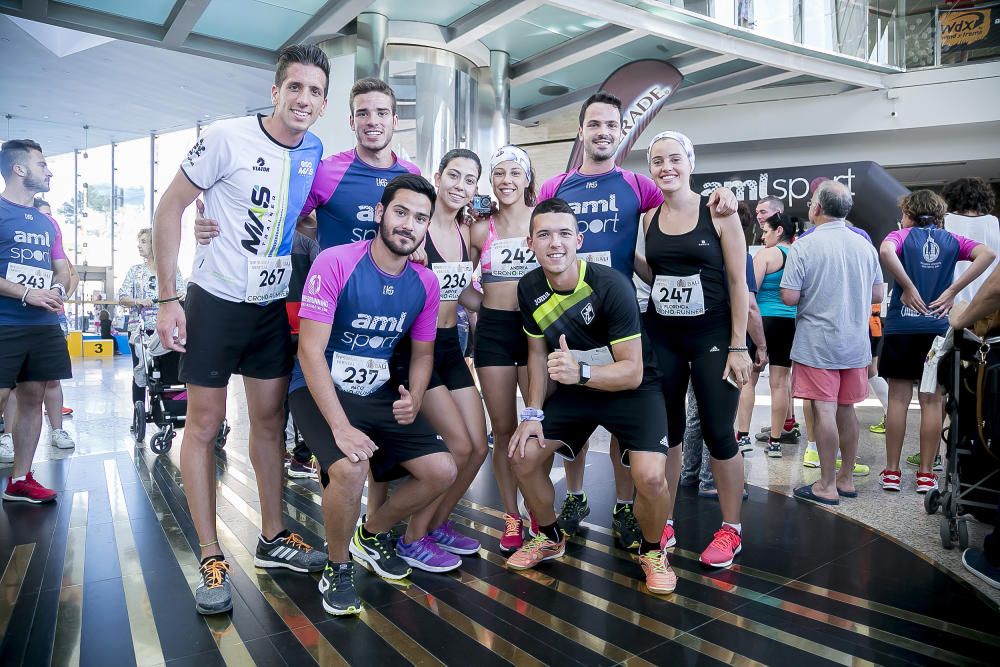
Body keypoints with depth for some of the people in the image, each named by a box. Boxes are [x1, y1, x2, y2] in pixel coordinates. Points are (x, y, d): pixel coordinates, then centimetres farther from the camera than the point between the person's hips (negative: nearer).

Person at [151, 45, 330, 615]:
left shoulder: (314, 151, 2)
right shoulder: (228, 138, -13)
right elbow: (169, 209, -9)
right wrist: (167, 298, -13)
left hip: (274, 305, 5)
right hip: (215, 300, -4)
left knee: (270, 421, 11)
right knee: (206, 424, 2)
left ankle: (274, 538, 26)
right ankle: (212, 559, 14)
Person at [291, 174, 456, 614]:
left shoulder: (425, 284, -2)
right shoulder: (335, 263, -18)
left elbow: (422, 352, 10)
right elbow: (310, 351, -21)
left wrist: (413, 398, -10)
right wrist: (341, 426, -29)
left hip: (381, 393, 6)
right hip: (321, 390, -5)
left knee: (442, 471, -6)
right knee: (351, 468, -32)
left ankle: (372, 534, 23)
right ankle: (338, 568, 0)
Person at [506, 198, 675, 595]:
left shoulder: (611, 285, -26)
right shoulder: (529, 288, -9)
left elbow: (632, 372, -25)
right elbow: (538, 353, 4)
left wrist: (580, 372, -42)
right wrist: (533, 413, -6)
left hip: (632, 389, -5)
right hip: (573, 389, 5)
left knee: (650, 476, -25)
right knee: (522, 456, -5)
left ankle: (652, 551, 8)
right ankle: (550, 539, 24)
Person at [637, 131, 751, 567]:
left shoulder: (718, 212, -5)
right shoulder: (650, 218, 7)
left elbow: (737, 282, -7)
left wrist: (738, 346, -11)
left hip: (712, 335, -4)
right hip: (661, 336, 4)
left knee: (717, 433, 1)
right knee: (665, 432, 9)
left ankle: (731, 529, 19)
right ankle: (664, 523, 23)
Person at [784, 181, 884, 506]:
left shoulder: (804, 246, -12)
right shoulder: (865, 245, 5)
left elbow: (789, 297, -15)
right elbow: (877, 295, 10)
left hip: (817, 343, -6)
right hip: (855, 343, 6)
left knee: (824, 410, -2)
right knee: (846, 409, 14)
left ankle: (827, 486, 5)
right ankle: (846, 479, 24)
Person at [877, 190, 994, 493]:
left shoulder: (902, 236, 1)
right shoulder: (951, 240, 10)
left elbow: (886, 251, -23)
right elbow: (988, 254, -6)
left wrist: (908, 287, -15)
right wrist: (952, 290, -7)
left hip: (901, 326, -2)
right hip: (938, 328, 2)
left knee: (898, 398, 4)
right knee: (932, 401, 7)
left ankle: (892, 472, 9)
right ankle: (926, 474, 12)